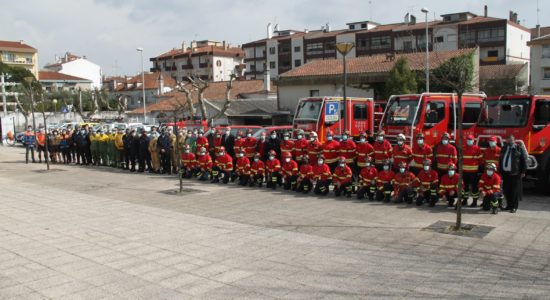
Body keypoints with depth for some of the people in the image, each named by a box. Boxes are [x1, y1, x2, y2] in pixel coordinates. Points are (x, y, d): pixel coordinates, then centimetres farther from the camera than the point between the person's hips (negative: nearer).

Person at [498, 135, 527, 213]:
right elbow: (500, 160, 20)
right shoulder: (504, 148, 16)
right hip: (505, 173, 5)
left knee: (515, 190, -1)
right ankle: (509, 205, 17)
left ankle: (514, 207, 5)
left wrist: (523, 172, -8)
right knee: (506, 190, 6)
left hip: (515, 174, -5)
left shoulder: (519, 148, 0)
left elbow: (524, 160, -3)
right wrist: (500, 171, 15)